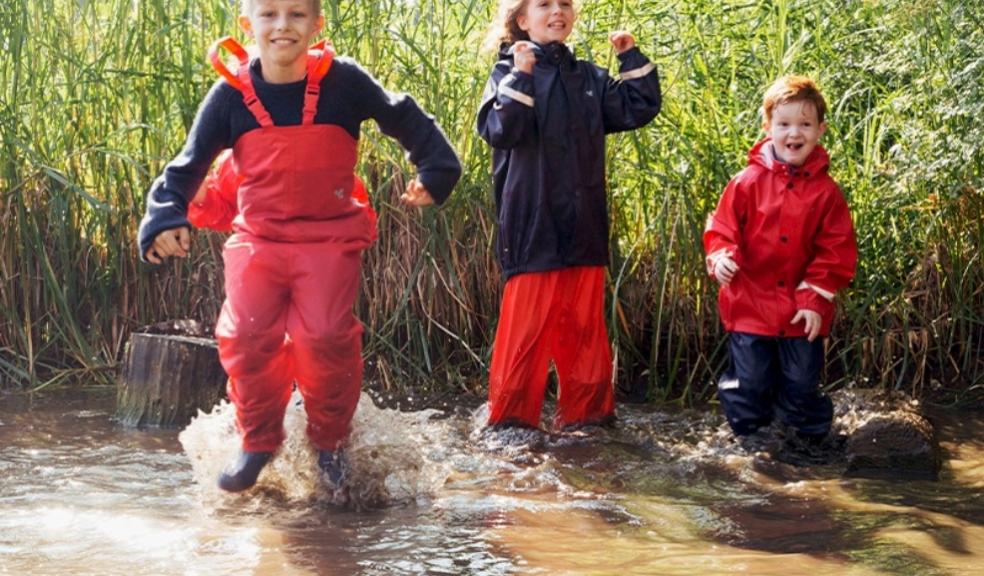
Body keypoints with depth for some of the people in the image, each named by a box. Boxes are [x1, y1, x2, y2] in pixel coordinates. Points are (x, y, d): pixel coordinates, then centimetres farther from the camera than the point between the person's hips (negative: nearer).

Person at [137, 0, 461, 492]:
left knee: (326, 335, -16)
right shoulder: (231, 95, -4)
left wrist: (434, 170, 6)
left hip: (330, 237, -1)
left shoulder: (343, 82, -8)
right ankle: (259, 441, 11)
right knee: (246, 334, -13)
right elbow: (190, 164, 2)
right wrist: (166, 216, -11)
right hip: (257, 238, 2)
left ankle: (329, 442, 10)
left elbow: (403, 118, 8)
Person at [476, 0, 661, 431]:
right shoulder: (509, 72, -2)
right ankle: (511, 416, 4)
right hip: (533, 226, -5)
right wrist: (520, 76, -24)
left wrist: (632, 58, 5)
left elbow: (639, 109, 10)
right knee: (526, 325, -3)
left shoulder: (589, 78, 13)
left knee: (584, 323, 10)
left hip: (584, 226, 5)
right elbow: (500, 131, -17)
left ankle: (587, 411, 19)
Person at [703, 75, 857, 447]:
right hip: (750, 305, 0)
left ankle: (813, 439, 26)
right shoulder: (748, 182, -4)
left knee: (802, 385, 8)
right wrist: (721, 257, -22)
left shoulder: (825, 191, -3)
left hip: (802, 313, 0)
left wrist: (816, 298, -7)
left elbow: (836, 250, -2)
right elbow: (722, 229, -1)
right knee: (750, 383, 8)